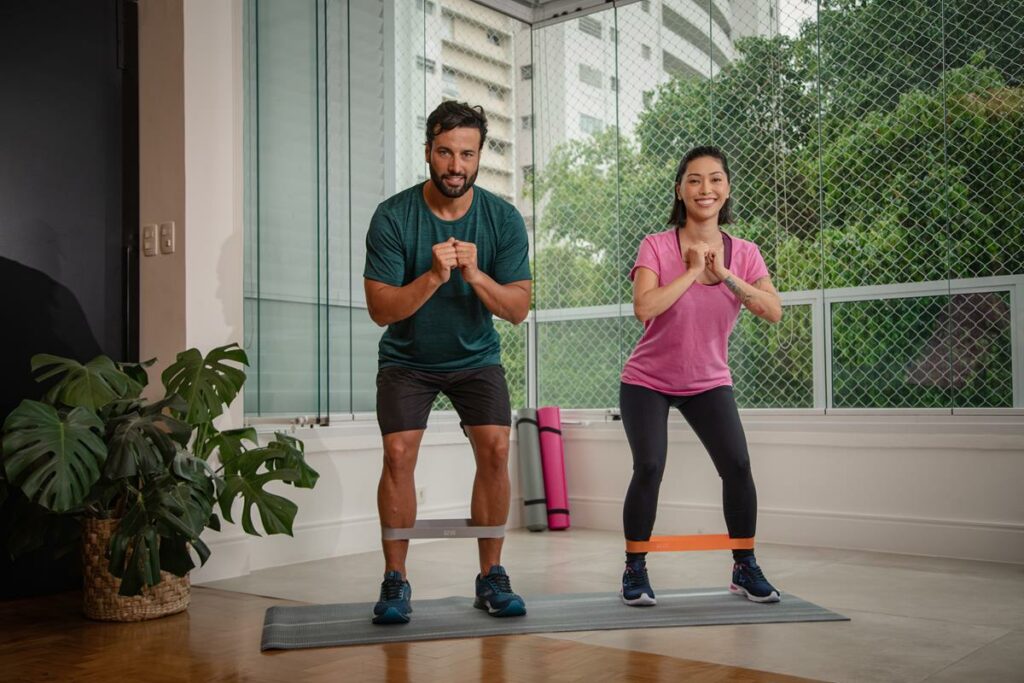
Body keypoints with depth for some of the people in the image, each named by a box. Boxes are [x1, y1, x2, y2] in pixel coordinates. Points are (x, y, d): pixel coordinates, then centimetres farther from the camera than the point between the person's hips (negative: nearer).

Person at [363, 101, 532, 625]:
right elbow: (381, 309, -19)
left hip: (476, 356, 1)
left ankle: (491, 577, -1)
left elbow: (518, 310, -13)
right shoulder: (392, 218, -17)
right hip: (407, 358, -1)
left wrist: (475, 274, -31)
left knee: (495, 448, -14)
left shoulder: (503, 219, -12)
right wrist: (433, 276, -35)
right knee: (399, 454, -15)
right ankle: (396, 582, -2)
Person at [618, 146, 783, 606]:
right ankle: (634, 571, 5)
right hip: (647, 382, -2)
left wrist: (724, 273, -27)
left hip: (708, 382, 3)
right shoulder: (657, 246, -14)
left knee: (737, 466, -10)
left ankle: (745, 568, 12)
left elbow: (773, 312, -20)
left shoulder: (745, 254, -5)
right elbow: (643, 308, -31)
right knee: (648, 468, -16)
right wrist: (692, 271, -26)